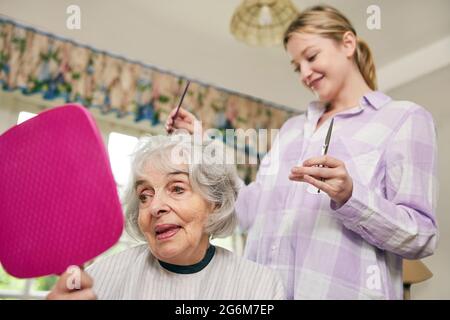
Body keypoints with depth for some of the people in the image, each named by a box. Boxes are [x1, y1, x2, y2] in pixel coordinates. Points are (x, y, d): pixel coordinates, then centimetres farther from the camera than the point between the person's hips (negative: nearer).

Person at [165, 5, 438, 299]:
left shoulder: (404, 118, 0)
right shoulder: (292, 128, 14)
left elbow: (422, 237, -8)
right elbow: (253, 212, 8)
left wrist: (349, 196, -23)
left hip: (341, 290, -4)